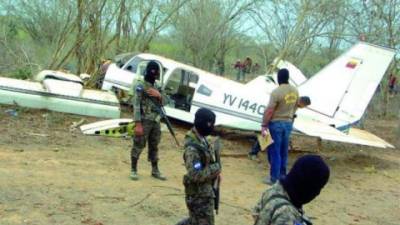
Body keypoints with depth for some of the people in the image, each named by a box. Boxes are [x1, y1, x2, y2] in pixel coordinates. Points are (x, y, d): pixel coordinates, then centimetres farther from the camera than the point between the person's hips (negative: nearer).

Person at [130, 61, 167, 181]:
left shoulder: (155, 86, 13)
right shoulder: (140, 85, -10)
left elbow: (162, 103, 16)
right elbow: (136, 105, -16)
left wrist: (159, 95, -8)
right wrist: (138, 124, -21)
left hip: (156, 121, 7)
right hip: (144, 121, -7)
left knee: (154, 146, 12)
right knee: (138, 146, -1)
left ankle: (155, 170, 21)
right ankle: (133, 170, 10)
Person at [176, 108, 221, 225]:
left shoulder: (201, 139, 4)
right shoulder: (192, 148, -27)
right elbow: (195, 175, -30)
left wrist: (214, 171, 7)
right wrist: (215, 168, -21)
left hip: (205, 191, 9)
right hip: (198, 195, -9)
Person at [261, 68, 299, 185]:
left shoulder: (276, 92, -20)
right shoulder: (295, 91, 2)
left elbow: (269, 111, -19)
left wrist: (264, 125, -12)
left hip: (276, 123, -6)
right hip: (288, 123, 6)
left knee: (274, 151, 2)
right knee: (284, 151, 16)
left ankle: (274, 178, 7)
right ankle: (282, 175, 26)